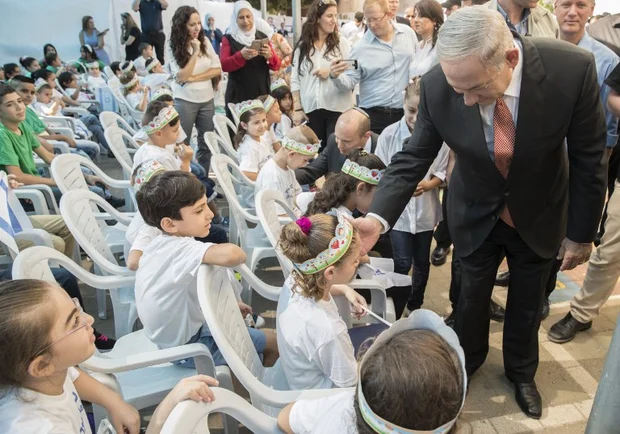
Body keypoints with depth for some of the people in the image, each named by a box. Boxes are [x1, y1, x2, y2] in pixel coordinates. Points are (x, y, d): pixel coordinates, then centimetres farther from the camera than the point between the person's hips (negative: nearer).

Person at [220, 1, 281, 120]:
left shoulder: (262, 37, 10)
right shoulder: (228, 39, 3)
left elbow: (276, 66, 6)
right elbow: (224, 65, -9)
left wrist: (269, 56, -16)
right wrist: (241, 56, -27)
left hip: (262, 94, 2)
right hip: (238, 96, -2)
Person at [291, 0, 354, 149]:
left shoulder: (342, 42, 4)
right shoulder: (302, 46, 6)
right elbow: (295, 79, 6)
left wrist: (332, 72, -13)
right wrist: (297, 108, 1)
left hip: (337, 108, -1)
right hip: (311, 109, 1)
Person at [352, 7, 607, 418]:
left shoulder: (573, 68, -29)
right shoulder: (437, 85, -27)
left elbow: (589, 158, -15)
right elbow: (414, 157, -17)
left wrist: (581, 232, -6)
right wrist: (378, 218, -32)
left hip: (538, 214, 0)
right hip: (476, 214, 0)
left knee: (527, 302, 19)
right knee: (471, 295, 18)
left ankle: (521, 371, 50)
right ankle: (467, 359, 51)